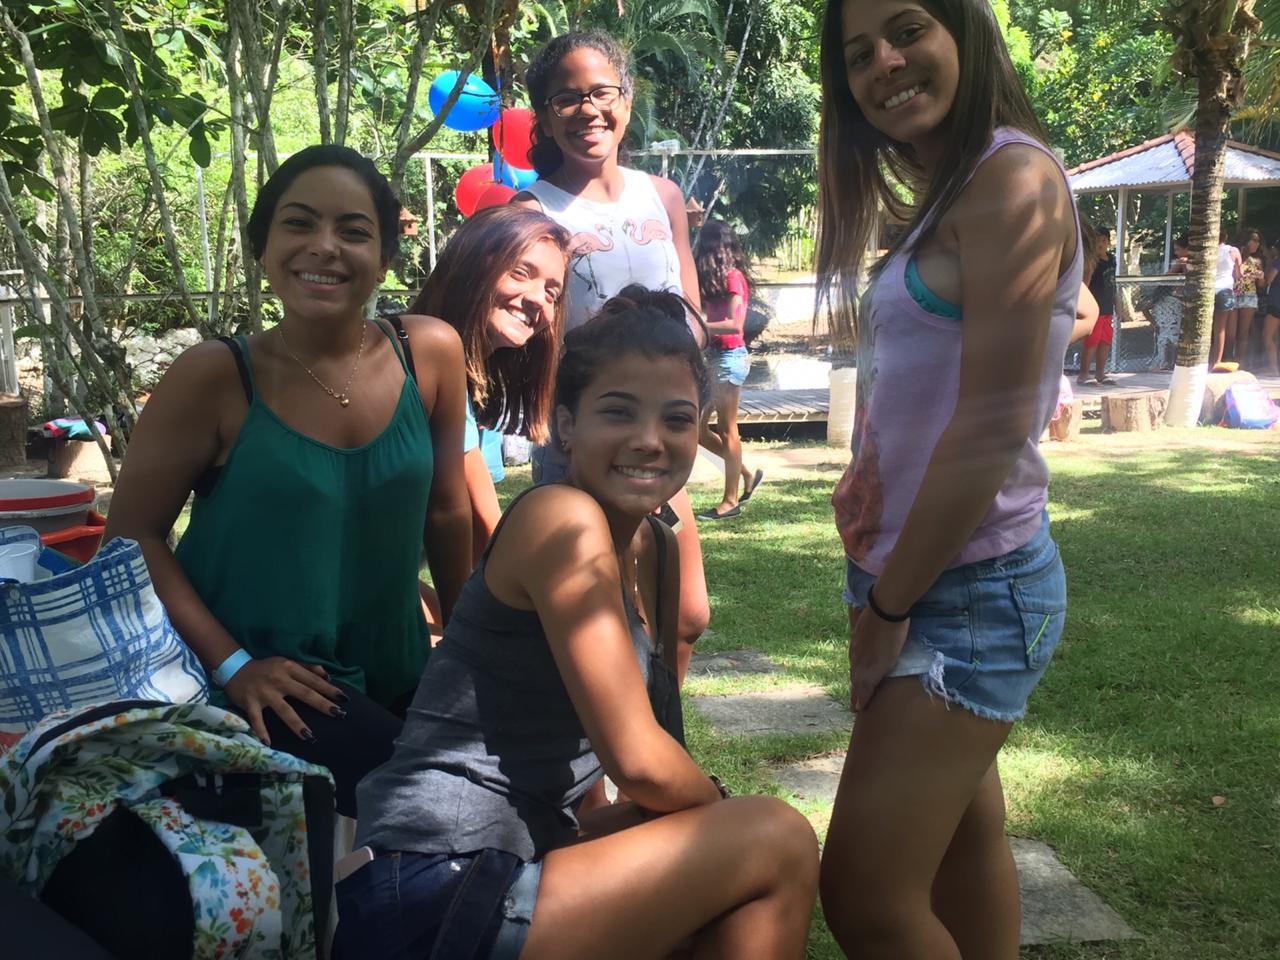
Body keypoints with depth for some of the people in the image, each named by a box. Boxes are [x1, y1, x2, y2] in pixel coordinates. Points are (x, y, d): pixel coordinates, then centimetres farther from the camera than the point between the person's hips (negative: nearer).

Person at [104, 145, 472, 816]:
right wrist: (233, 665, -16)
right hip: (266, 694, -5)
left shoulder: (430, 354, -5)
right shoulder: (215, 376, -13)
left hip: (396, 680, 5)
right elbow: (134, 534, -8)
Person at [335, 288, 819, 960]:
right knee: (776, 843, -6)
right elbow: (639, 762, -18)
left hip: (514, 854, 9)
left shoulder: (654, 548, 9)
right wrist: (731, 816, -1)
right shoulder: (563, 519, -17)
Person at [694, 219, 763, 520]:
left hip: (729, 356, -9)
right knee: (696, 427, 9)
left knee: (726, 429, -3)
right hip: (713, 356, 9)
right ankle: (747, 474, 23)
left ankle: (730, 501, 4)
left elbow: (734, 324, -20)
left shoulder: (732, 276, -11)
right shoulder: (717, 278, 14)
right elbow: (712, 315, 9)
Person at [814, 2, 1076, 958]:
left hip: (971, 584, -9)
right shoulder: (948, 195, 14)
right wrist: (867, 466, -9)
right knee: (962, 834, 20)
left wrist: (886, 608, -13)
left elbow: (995, 425, -20)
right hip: (928, 574, 9)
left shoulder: (1015, 177, -14)